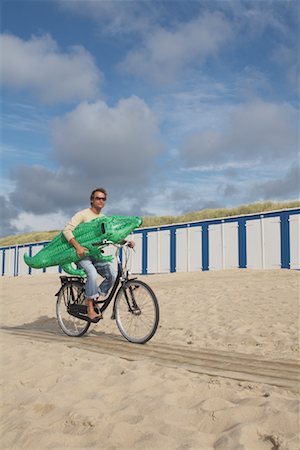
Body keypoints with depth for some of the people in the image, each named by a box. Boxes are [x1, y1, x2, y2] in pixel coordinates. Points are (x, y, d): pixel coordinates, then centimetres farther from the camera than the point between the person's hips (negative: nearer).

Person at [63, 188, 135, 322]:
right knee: (92, 273, -34)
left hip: (96, 254, 6)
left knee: (112, 275, -17)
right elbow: (67, 230, -17)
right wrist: (77, 246, -32)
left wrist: (126, 242, -7)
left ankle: (93, 299, 0)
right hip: (82, 253, -6)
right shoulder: (82, 214, -7)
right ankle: (90, 309, -25)